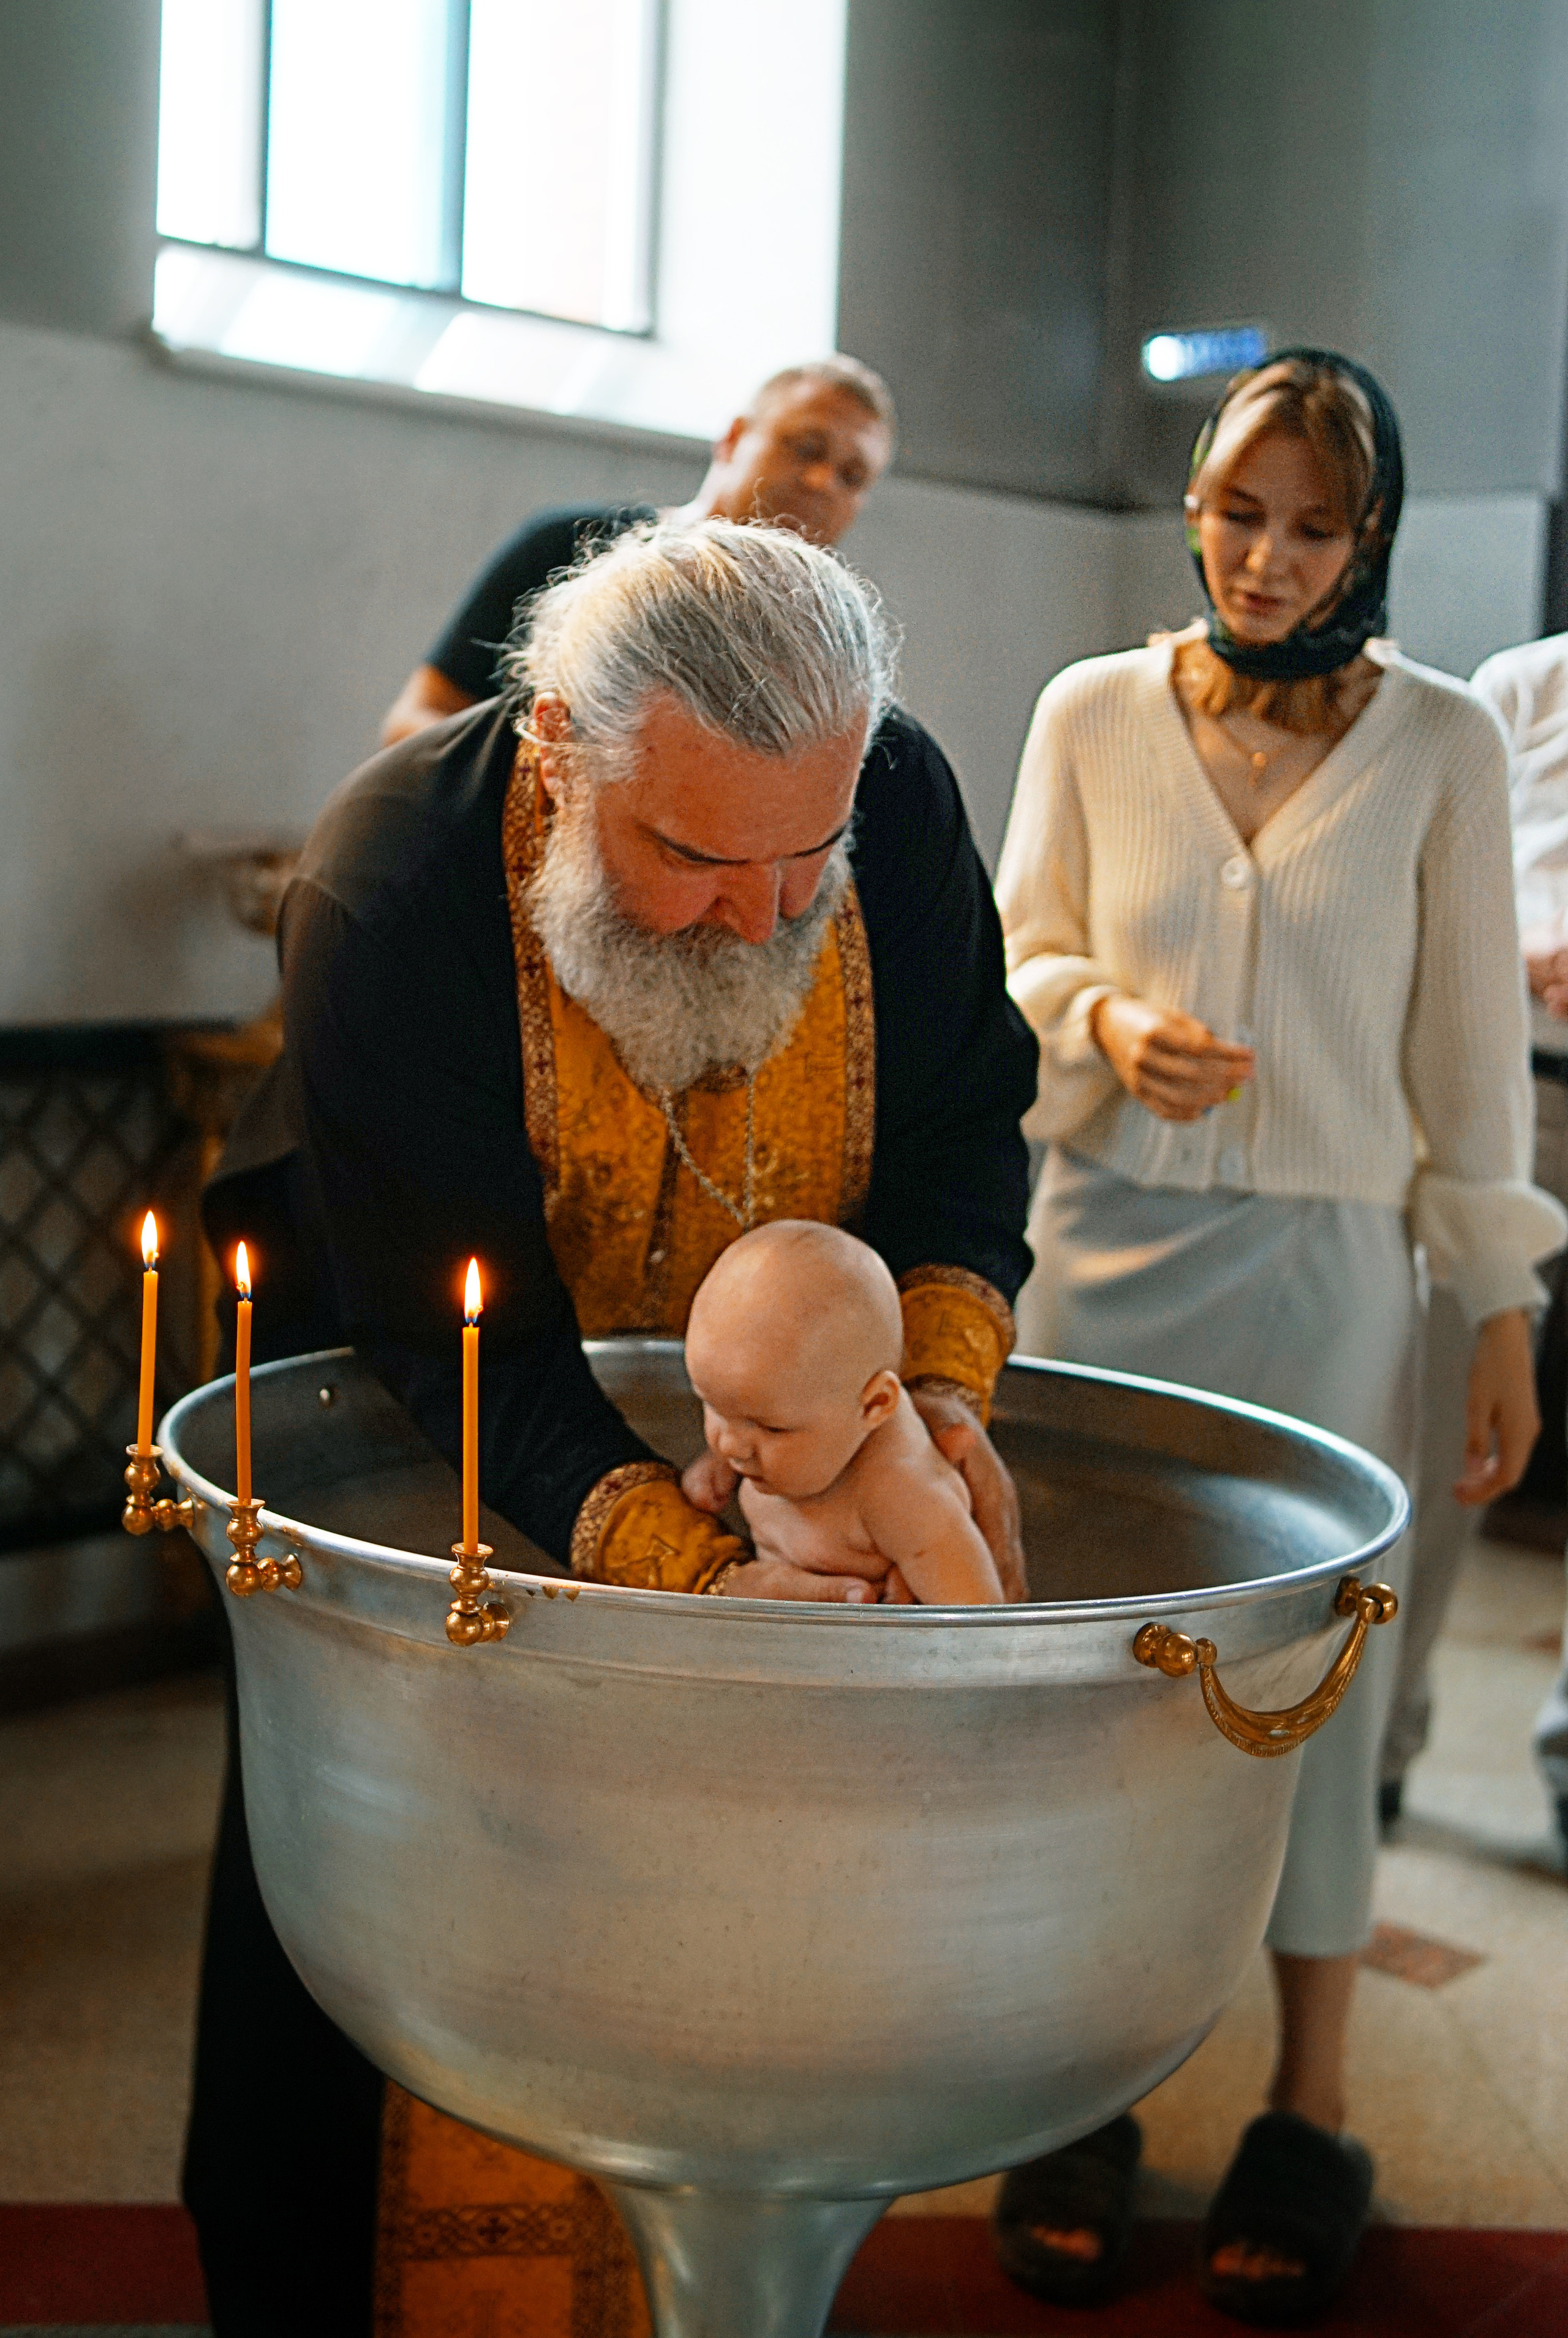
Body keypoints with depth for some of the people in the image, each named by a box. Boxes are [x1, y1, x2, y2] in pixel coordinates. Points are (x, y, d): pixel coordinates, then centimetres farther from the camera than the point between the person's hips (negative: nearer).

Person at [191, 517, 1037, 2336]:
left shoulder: (900, 797, -20)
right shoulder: (386, 890, -32)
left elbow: (963, 1120, -7)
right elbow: (463, 1337, -32)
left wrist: (942, 1371, -25)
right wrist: (682, 1567, -45)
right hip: (412, 1428, -2)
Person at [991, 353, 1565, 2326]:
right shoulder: (1092, 713, 4)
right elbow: (1018, 956, 11)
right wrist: (1108, 1019, -12)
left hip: (1324, 1267, -1)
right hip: (1106, 1252, 1)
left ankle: (1309, 2120, 22)